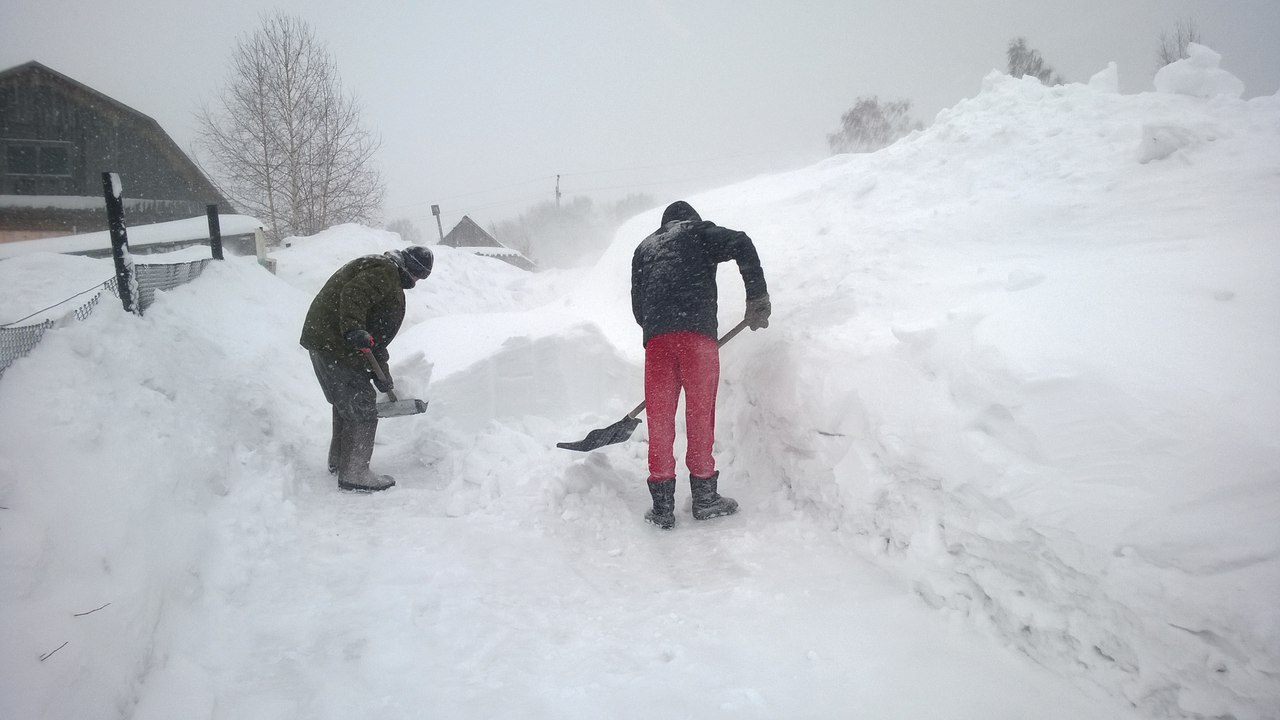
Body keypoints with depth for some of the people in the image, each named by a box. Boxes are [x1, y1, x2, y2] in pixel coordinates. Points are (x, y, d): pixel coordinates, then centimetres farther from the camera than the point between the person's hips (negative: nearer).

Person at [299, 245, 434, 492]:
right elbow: (352, 297, -29)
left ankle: (338, 462, 37)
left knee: (346, 403, 23)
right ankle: (353, 475, 0)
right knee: (362, 409, -6)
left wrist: (382, 374, 23)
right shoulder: (384, 271, -11)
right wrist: (355, 331, -40)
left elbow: (377, 333, 24)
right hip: (335, 344, -11)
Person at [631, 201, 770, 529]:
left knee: (660, 419, 7)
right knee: (700, 416, 6)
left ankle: (662, 507, 9)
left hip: (655, 338, 3)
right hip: (697, 332, -3)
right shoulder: (699, 231, 18)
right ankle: (704, 499, 16)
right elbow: (741, 244, -3)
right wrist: (757, 297, -4)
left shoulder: (644, 247, 30)